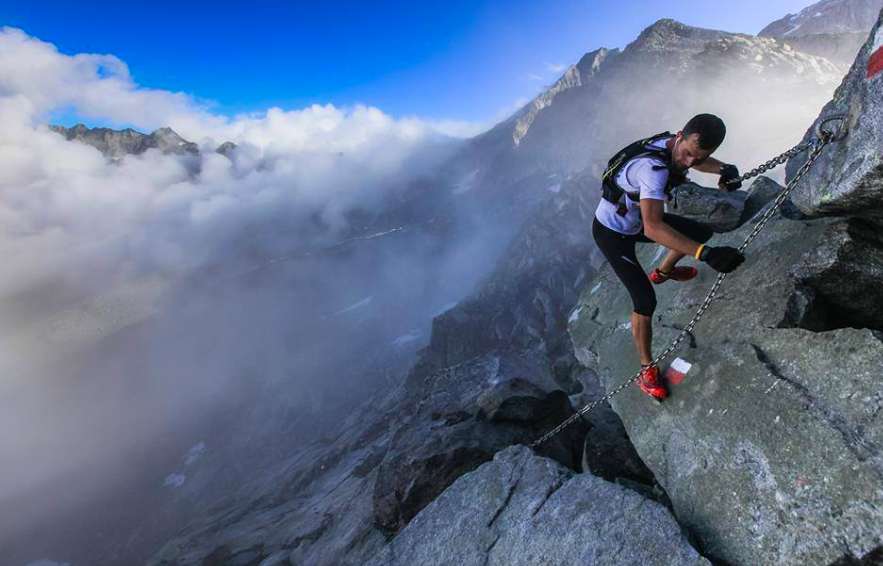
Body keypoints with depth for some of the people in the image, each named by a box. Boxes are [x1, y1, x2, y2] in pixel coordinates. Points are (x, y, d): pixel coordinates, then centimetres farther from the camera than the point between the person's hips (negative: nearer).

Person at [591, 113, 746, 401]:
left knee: (701, 232, 18)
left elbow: (699, 161, 15)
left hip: (636, 220, 9)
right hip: (612, 233, -8)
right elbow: (652, 229, -50)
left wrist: (725, 168, -7)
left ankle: (662, 272, 46)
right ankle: (646, 370, 5)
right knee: (646, 301, -15)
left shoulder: (672, 144, -11)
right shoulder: (654, 167, -38)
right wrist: (706, 254, -55)